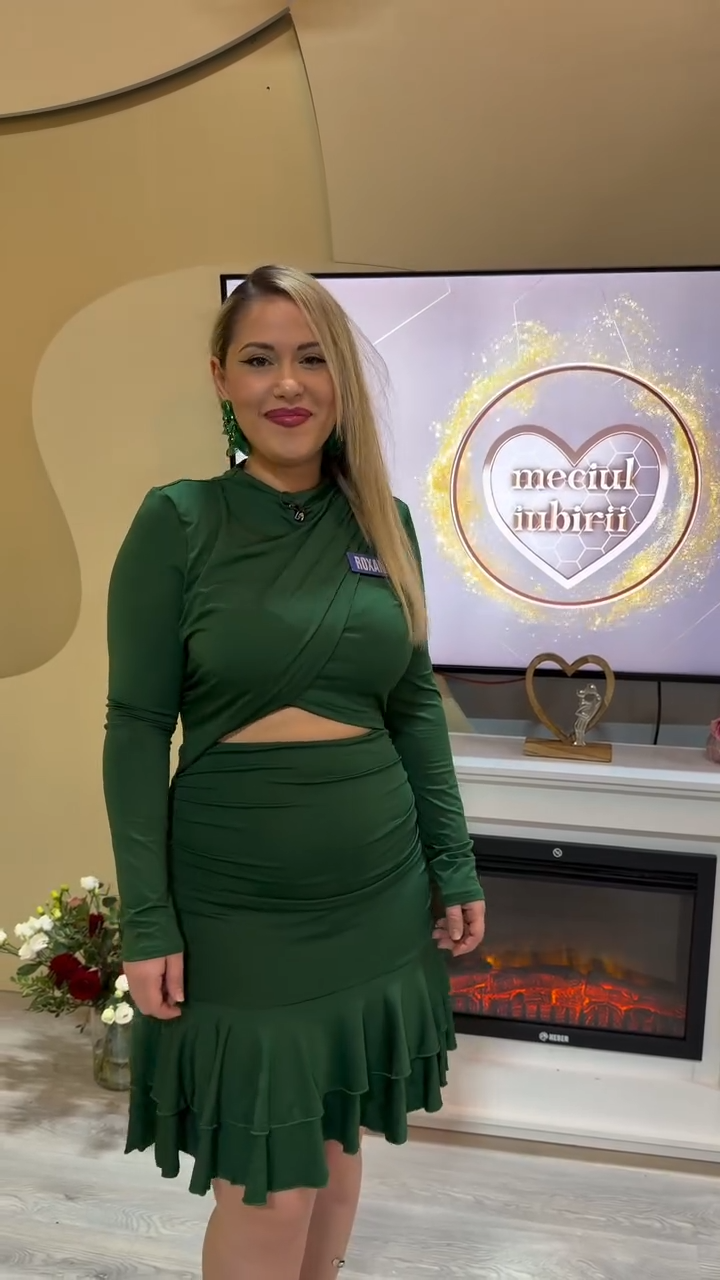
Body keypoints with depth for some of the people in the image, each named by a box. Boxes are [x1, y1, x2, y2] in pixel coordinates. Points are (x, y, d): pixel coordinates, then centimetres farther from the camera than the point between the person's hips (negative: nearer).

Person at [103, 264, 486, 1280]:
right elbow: (136, 730, -8)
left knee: (338, 1140, 20)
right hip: (236, 905, -4)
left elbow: (417, 705, 8)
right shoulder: (178, 522, -9)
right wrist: (147, 921, -10)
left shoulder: (383, 521, 2)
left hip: (378, 894, 4)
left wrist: (454, 865, 6)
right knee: (266, 1190, 6)